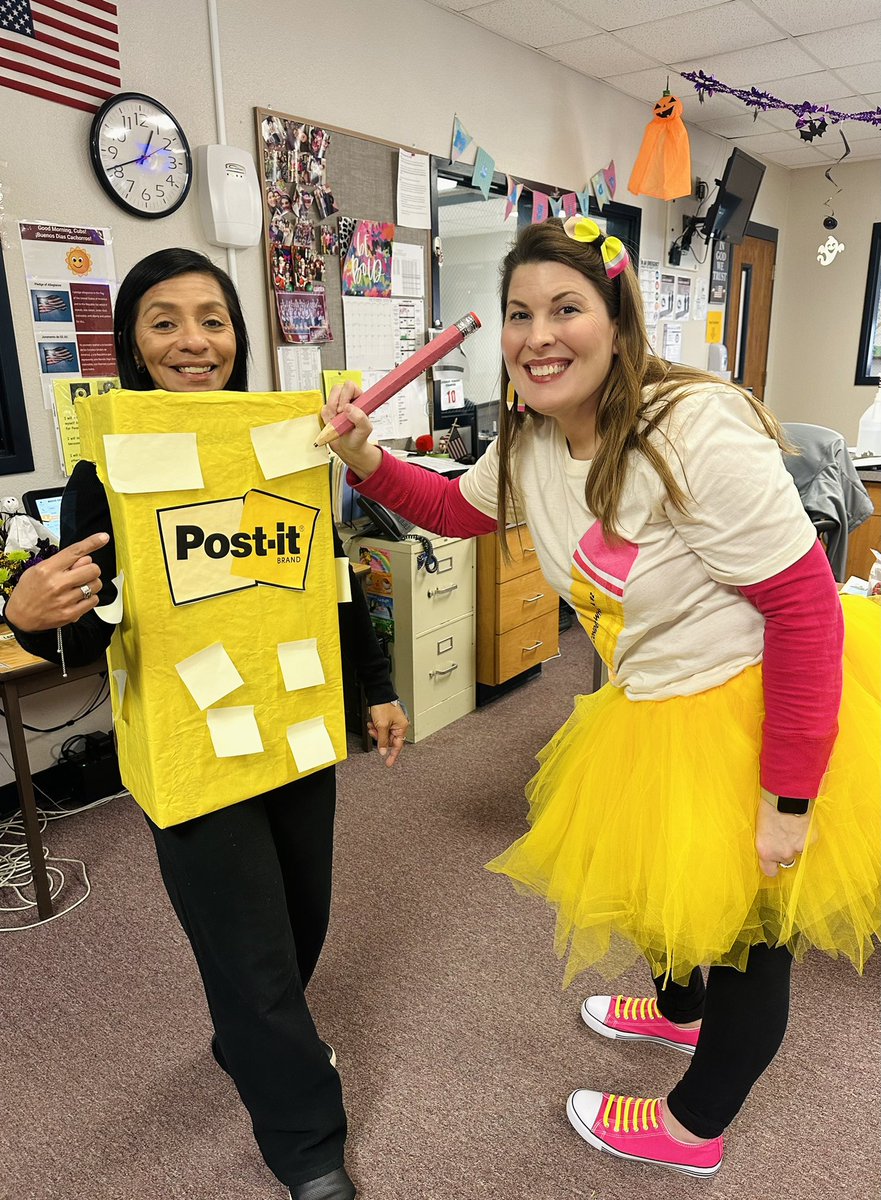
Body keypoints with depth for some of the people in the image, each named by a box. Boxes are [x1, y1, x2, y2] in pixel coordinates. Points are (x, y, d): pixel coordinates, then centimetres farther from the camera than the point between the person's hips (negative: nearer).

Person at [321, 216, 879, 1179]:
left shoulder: (698, 430, -28)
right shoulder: (531, 442, -3)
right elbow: (455, 508, 14)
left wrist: (788, 798, -22)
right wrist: (364, 458, -5)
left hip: (756, 709, -7)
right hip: (655, 716, 8)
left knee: (745, 925, 14)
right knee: (666, 882, 28)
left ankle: (692, 1128, 41)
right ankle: (678, 1011, 60)